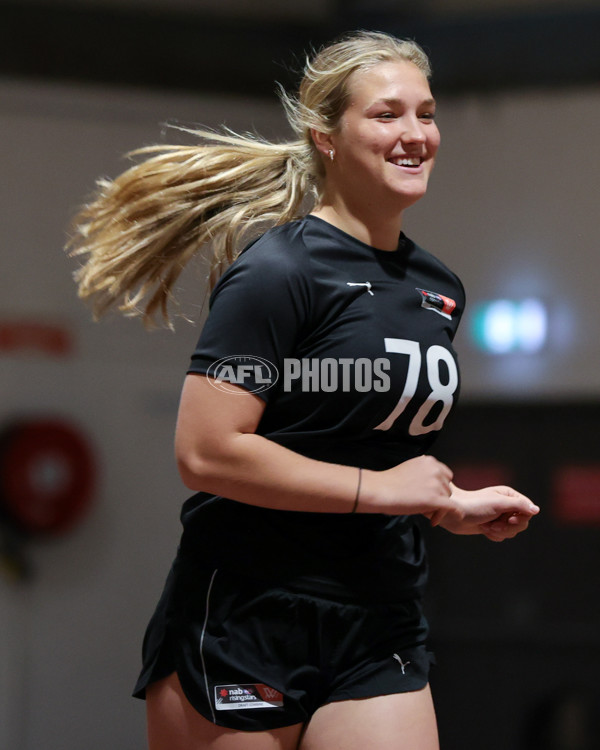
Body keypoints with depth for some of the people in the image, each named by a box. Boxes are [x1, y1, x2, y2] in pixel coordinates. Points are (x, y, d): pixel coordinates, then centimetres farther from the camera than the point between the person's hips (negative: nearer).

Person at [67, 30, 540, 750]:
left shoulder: (438, 288, 13)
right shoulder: (277, 271, -11)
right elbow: (206, 453, -20)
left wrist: (456, 507, 9)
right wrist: (379, 488, -16)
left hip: (379, 636, 6)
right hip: (239, 630, -6)